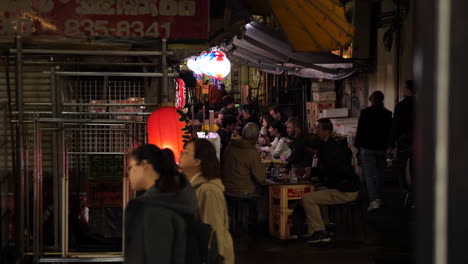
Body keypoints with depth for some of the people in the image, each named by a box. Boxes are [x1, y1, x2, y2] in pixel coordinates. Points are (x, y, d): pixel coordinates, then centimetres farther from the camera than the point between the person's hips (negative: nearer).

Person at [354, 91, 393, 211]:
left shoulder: (365, 112, -10)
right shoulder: (387, 114, 0)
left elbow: (360, 131, -8)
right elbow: (389, 132, 6)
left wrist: (358, 147, 0)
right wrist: (386, 146, 15)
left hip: (367, 148, -4)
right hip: (381, 148, 4)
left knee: (369, 175, -4)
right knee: (379, 174, 17)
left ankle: (374, 200, -17)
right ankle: (378, 198, 27)